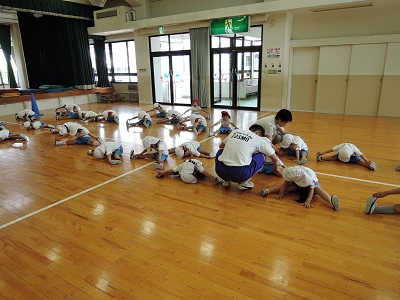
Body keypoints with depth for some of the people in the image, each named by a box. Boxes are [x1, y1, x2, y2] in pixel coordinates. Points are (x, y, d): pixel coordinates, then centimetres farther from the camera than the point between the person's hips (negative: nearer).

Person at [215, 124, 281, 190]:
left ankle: (226, 180, 22)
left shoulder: (235, 131, 17)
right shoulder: (259, 139, 9)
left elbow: (221, 146, 31)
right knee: (260, 157, 19)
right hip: (240, 174, -3)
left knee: (220, 151, 34)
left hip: (220, 171, 4)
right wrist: (275, 169, 39)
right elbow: (275, 158, 18)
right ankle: (244, 183, 10)